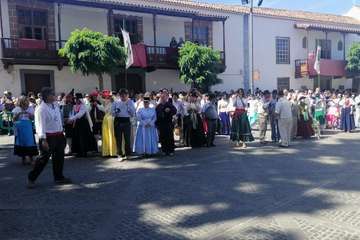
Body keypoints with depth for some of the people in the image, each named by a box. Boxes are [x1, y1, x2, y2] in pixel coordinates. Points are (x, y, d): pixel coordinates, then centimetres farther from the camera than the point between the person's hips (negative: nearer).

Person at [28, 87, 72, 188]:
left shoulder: (56, 105, 8)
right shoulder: (41, 109, -16)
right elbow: (40, 125, -20)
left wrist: (62, 133, 18)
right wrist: (43, 140, -23)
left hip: (59, 135, 8)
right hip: (49, 137, -8)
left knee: (59, 157, 14)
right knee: (44, 158, 0)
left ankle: (59, 177, 28)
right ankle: (31, 178, 16)